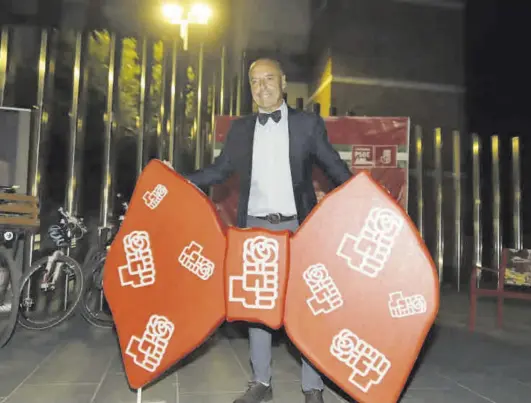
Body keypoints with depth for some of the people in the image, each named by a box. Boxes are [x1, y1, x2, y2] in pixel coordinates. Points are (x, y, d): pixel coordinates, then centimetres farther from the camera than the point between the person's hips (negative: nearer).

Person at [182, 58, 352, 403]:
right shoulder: (240, 129, 9)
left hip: (298, 226, -2)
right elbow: (220, 170, 11)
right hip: (256, 227, 3)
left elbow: (335, 167, 2)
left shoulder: (308, 124, 1)